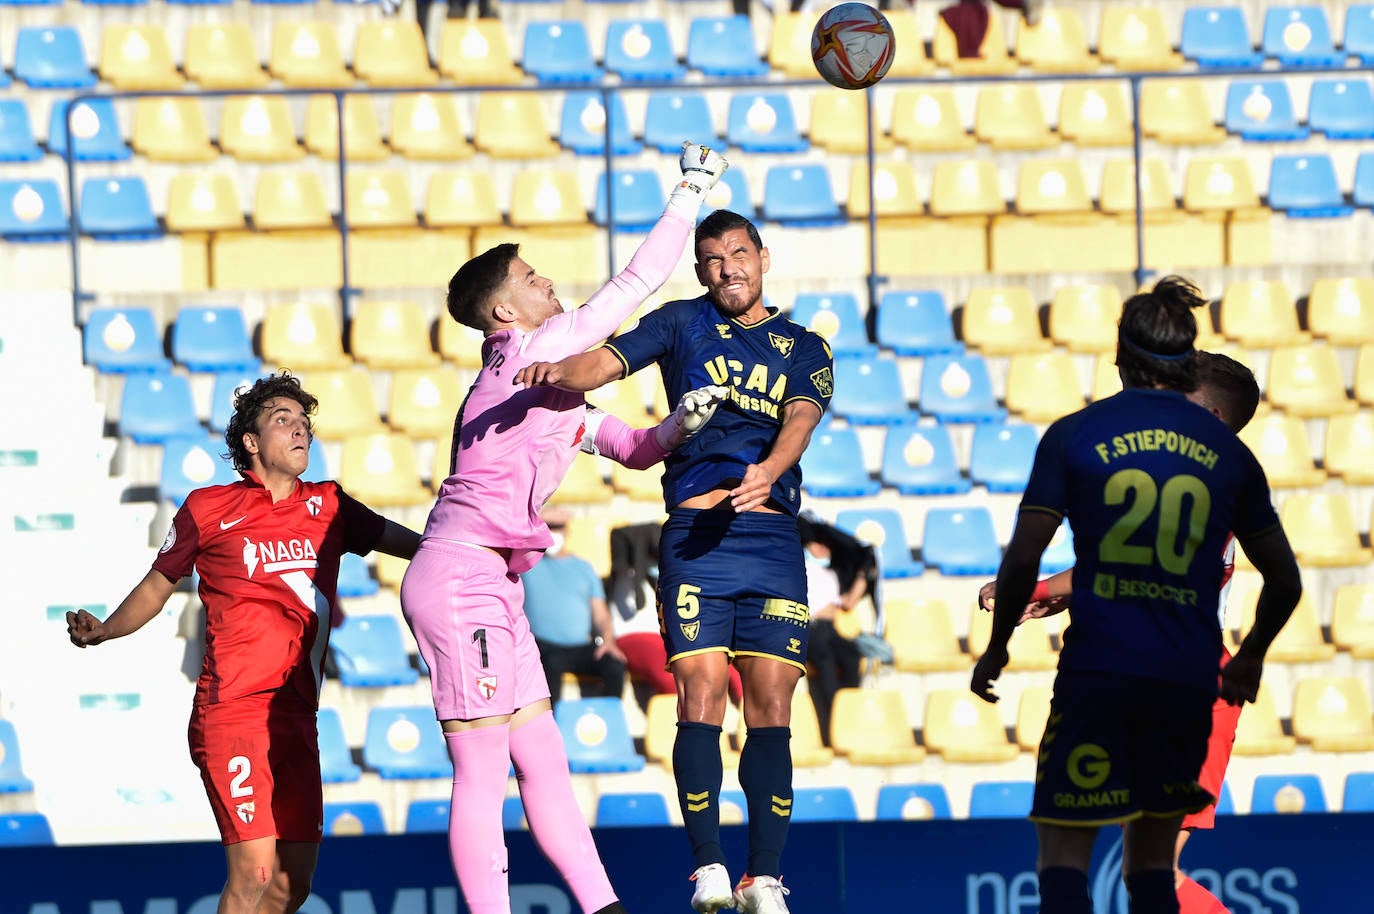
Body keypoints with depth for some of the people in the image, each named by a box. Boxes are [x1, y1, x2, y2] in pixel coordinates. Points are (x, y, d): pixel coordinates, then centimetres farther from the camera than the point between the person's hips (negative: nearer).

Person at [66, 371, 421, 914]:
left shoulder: (328, 507, 13)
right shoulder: (209, 509, 4)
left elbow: (413, 544, 19)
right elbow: (156, 588, 12)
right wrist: (99, 632, -3)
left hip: (296, 718, 5)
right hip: (234, 708, -5)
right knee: (255, 870, -16)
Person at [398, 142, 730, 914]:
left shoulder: (555, 389, 20)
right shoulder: (531, 352, -7)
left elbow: (631, 447, 24)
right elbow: (636, 286, -5)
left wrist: (679, 425, 3)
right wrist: (690, 194, 3)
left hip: (489, 588, 10)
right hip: (460, 581, -10)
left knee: (543, 760, 10)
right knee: (483, 773, -8)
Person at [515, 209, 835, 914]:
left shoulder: (804, 348, 18)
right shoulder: (683, 324, 14)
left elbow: (800, 418, -1)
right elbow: (605, 362, -1)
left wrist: (767, 470, -23)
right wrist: (562, 373, -25)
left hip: (773, 535, 1)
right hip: (694, 532, -1)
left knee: (771, 704, -4)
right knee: (700, 694, -11)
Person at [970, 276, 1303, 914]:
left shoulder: (1074, 436, 0)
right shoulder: (1228, 452, 9)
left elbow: (1024, 557, -6)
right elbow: (1284, 581, 15)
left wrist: (996, 647, 9)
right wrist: (1251, 657, 33)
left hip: (1097, 670, -3)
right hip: (1189, 680, 3)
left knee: (1063, 859, -2)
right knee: (1152, 862, 15)